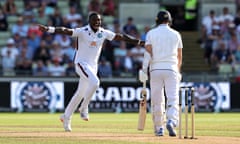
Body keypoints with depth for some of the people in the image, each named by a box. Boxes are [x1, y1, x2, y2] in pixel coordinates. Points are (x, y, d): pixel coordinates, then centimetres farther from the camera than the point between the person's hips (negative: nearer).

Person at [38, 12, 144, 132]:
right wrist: (48, 29, -42)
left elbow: (121, 37, 7)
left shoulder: (104, 33, 3)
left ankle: (66, 117, 27)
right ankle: (84, 108, -13)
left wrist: (139, 42, 6)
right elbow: (66, 31, -26)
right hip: (81, 63, -6)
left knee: (80, 93, 12)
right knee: (94, 82, -30)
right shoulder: (82, 31, -14)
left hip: (93, 66, 6)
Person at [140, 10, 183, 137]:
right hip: (171, 69, 0)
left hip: (155, 69, 0)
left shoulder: (151, 33, 5)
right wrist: (178, 72, 26)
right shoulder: (176, 34, 10)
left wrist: (144, 70, -10)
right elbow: (179, 56, 14)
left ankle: (159, 128, 14)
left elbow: (148, 52, -7)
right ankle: (171, 122, -30)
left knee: (156, 100, 8)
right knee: (173, 99, -7)